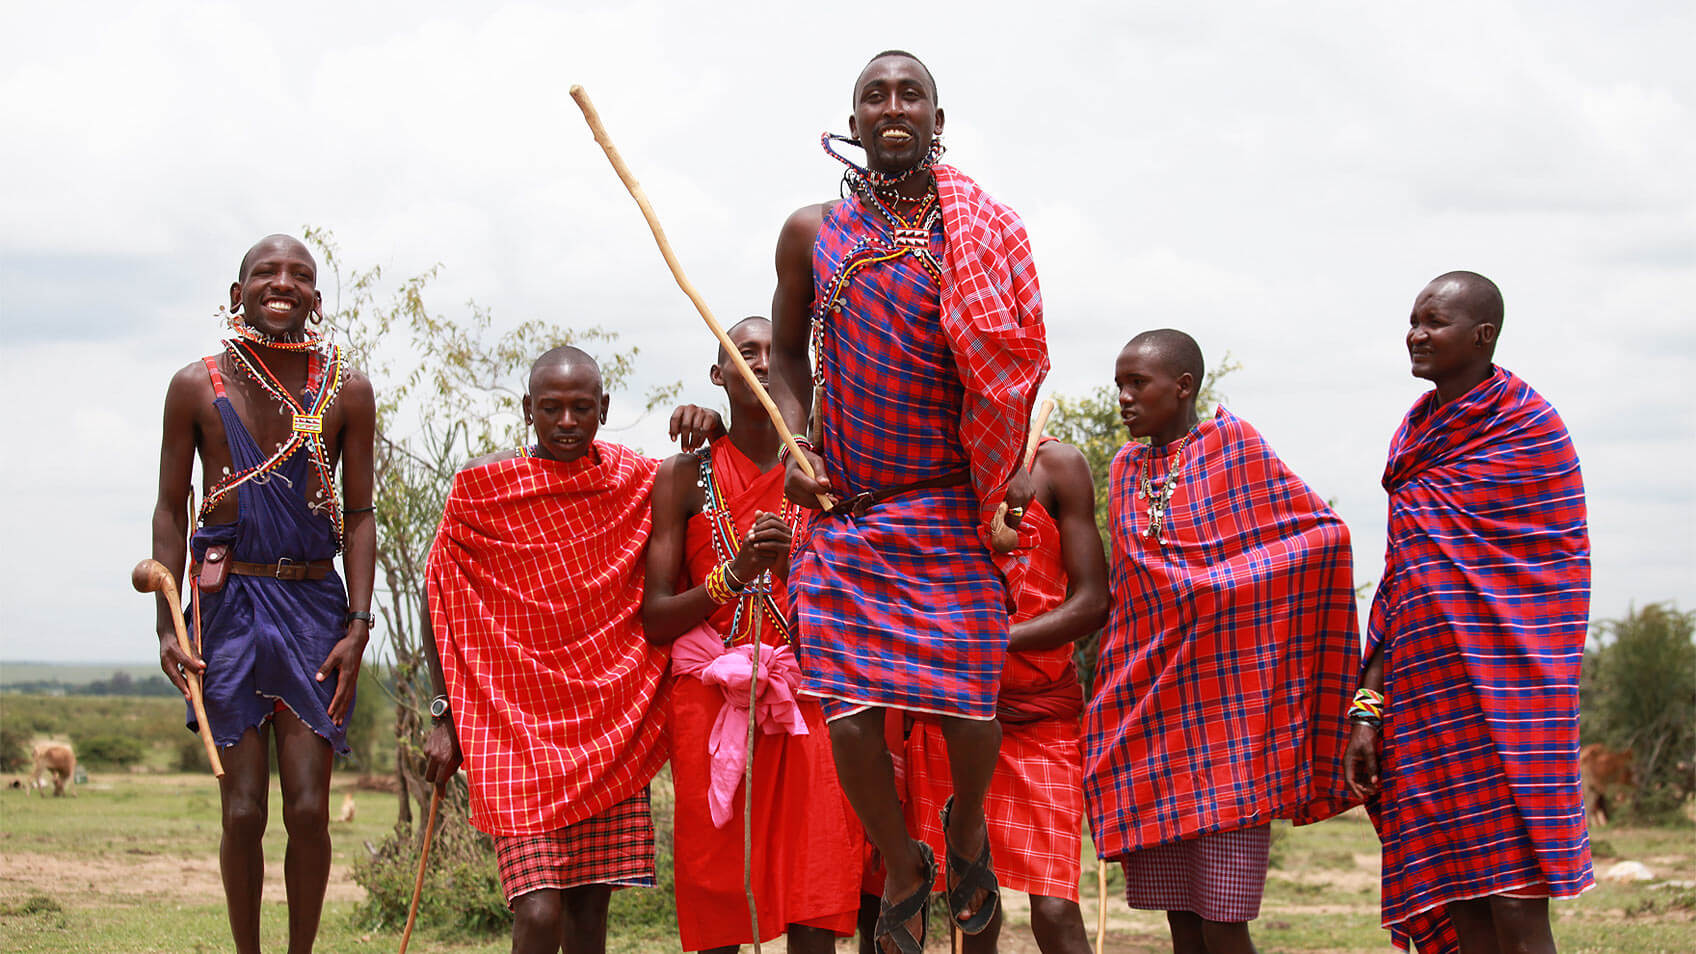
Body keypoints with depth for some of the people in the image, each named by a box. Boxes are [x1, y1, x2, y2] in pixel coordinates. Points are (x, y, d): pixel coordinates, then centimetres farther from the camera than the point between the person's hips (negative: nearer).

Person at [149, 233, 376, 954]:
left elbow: (358, 516, 5)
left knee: (309, 809, -4)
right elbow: (170, 510, 6)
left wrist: (359, 625, -5)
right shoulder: (198, 387, 2)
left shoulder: (346, 392, 4)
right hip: (228, 602, 0)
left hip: (316, 603, 1)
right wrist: (167, 626, -1)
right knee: (243, 811, -3)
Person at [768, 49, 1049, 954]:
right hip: (841, 507, 1)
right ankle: (901, 868, 17)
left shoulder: (985, 234, 1)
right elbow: (787, 351, 16)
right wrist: (796, 444, 1)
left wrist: (1013, 466, 0)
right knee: (850, 705, -7)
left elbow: (1014, 364, 9)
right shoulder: (812, 232, 5)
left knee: (968, 703, -6)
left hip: (951, 510, -1)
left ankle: (967, 827, 28)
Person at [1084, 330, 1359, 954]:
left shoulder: (1230, 441, -2)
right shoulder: (1127, 468, 15)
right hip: (1151, 712, 6)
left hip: (1226, 712, -6)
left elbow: (1326, 532, -3)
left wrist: (1231, 577, -10)